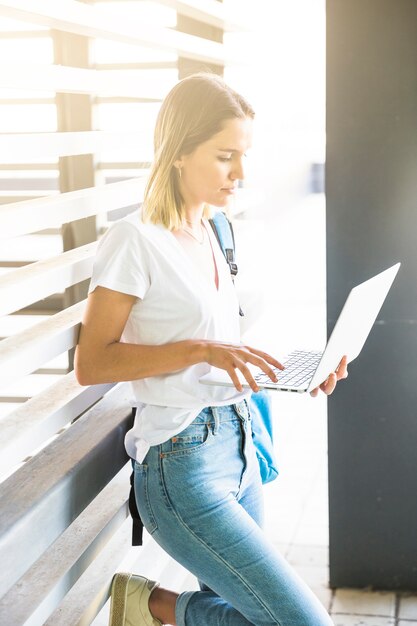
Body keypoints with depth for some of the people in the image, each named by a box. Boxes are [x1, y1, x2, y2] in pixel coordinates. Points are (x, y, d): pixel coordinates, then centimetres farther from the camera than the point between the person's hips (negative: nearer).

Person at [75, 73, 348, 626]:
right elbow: (91, 364, -14)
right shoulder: (135, 242, -12)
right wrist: (199, 350, -24)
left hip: (238, 450, 9)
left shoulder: (208, 236, 12)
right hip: (182, 467, -8)